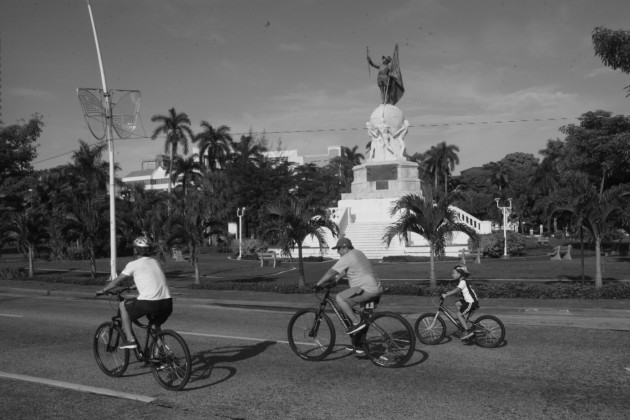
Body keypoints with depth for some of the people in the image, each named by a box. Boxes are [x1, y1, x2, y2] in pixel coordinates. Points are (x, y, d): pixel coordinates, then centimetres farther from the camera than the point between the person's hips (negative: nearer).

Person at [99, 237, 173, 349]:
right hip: (168, 303, 6)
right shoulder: (155, 262, 21)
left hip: (149, 303, -6)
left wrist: (104, 290, 31)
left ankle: (130, 339, 15)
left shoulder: (133, 264, 4)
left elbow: (117, 281, 13)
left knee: (123, 305, 20)